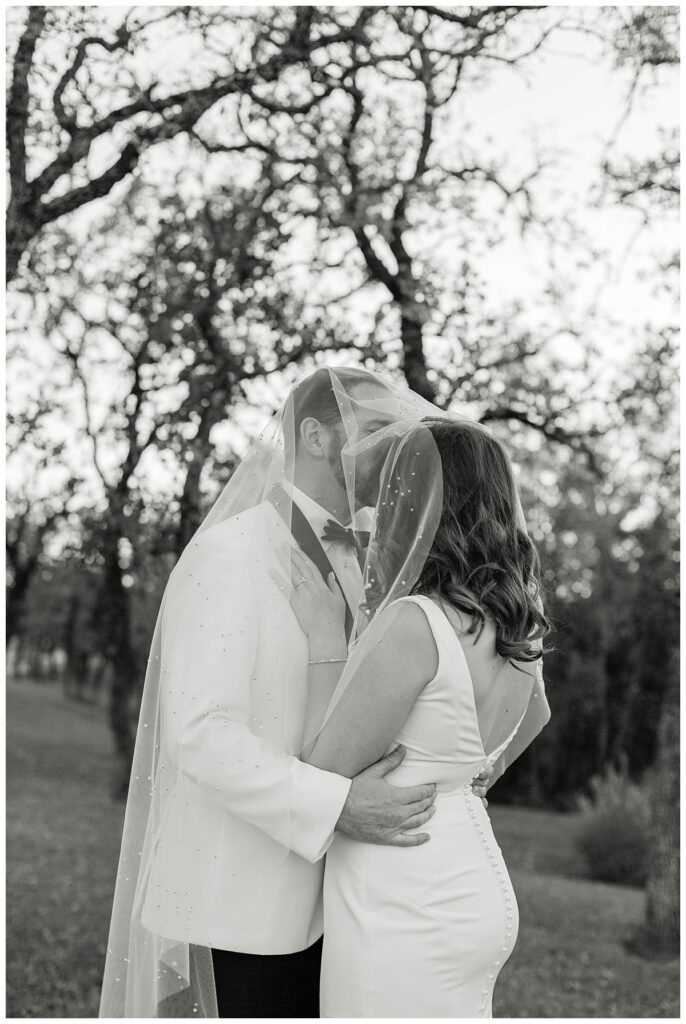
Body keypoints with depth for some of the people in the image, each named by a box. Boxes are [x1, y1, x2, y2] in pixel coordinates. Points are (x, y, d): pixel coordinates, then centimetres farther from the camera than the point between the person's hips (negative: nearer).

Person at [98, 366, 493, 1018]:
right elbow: (202, 733, -24)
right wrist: (336, 809, -31)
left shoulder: (348, 563, 11)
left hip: (311, 893, 8)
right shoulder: (227, 554, -16)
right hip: (237, 900, -8)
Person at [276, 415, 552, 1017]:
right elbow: (535, 716, 25)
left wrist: (326, 639, -8)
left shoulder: (412, 624, -22)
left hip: (404, 909, -8)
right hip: (475, 883, 8)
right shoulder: (517, 623, 3)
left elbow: (325, 768, -14)